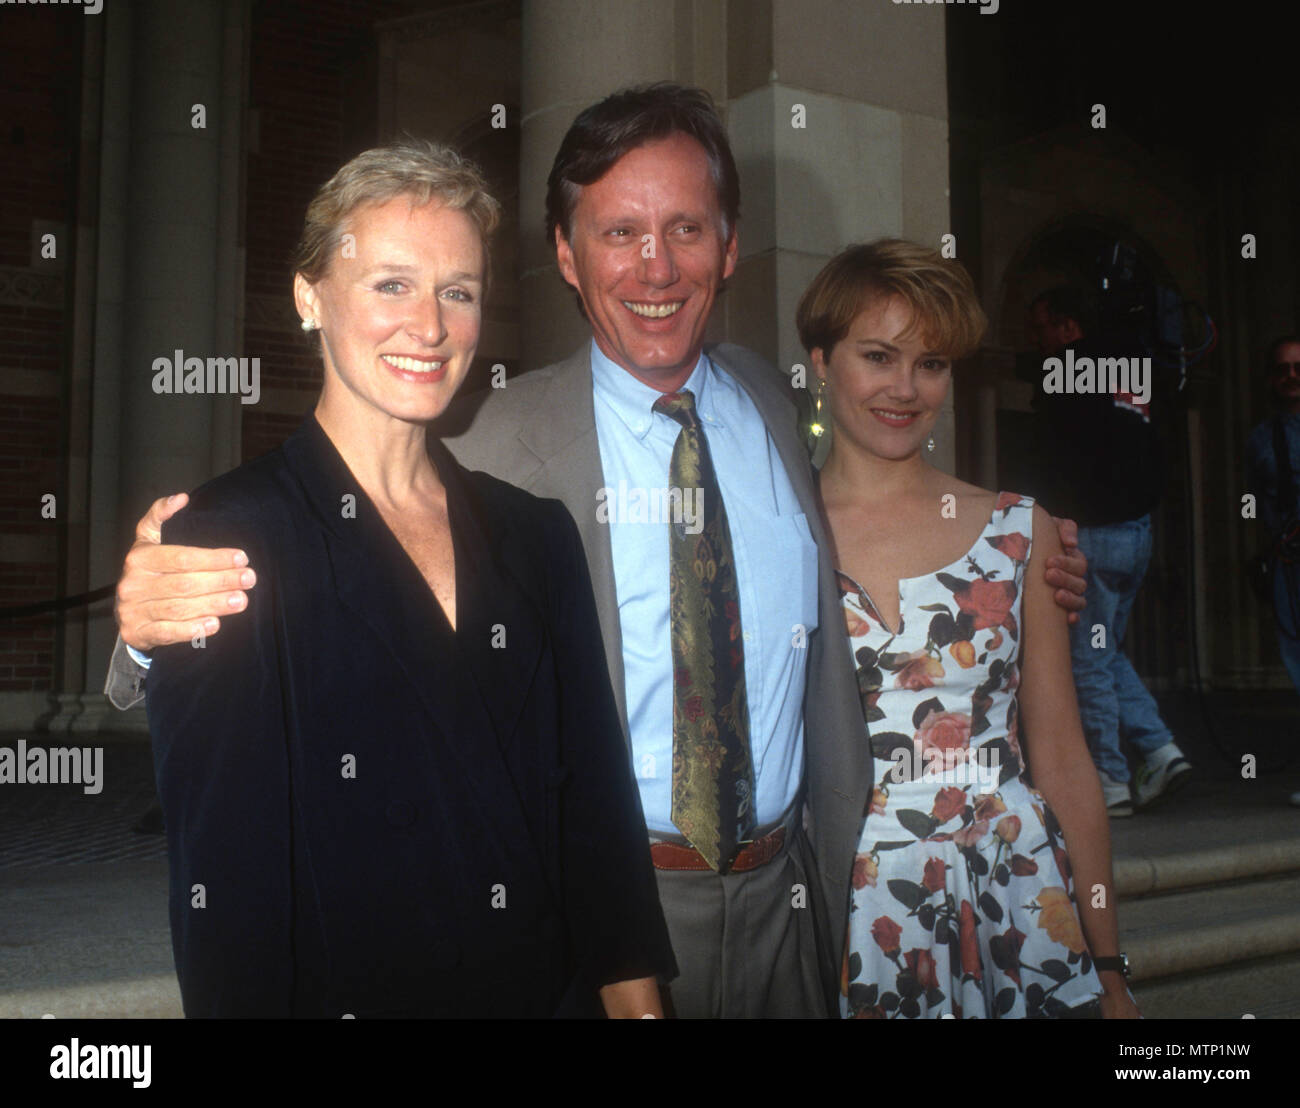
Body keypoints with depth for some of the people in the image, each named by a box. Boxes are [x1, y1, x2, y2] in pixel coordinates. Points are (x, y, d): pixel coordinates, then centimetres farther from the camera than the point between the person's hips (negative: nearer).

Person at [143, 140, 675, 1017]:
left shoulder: (538, 535, 2)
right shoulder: (228, 540, -13)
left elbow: (596, 803, 1)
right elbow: (224, 873, -14)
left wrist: (635, 998, -4)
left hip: (552, 992, 5)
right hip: (346, 992, -4)